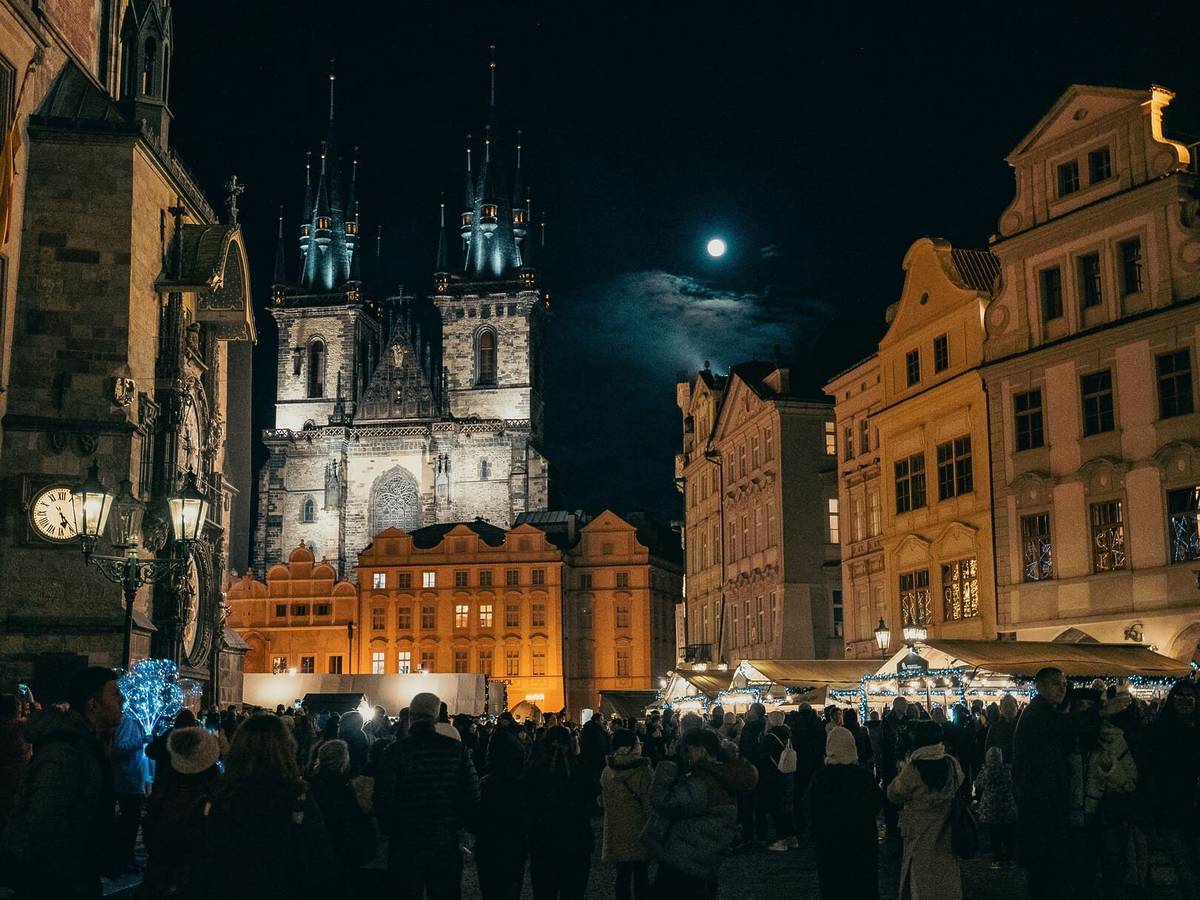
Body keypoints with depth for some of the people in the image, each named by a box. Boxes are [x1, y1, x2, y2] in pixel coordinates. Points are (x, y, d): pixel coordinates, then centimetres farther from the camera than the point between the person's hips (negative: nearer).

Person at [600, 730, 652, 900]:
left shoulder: (607, 771, 1)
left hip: (615, 833, 4)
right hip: (638, 833, -4)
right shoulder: (642, 771, -16)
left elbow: (602, 801, 12)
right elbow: (649, 803, -14)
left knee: (622, 875, 13)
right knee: (640, 876, 7)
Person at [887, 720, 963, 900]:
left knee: (922, 876, 9)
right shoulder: (952, 764, -8)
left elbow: (894, 795, -8)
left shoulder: (912, 769, -20)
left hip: (920, 835, -4)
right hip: (946, 832, 4)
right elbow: (961, 789, 8)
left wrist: (901, 773, 3)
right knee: (947, 872, 18)